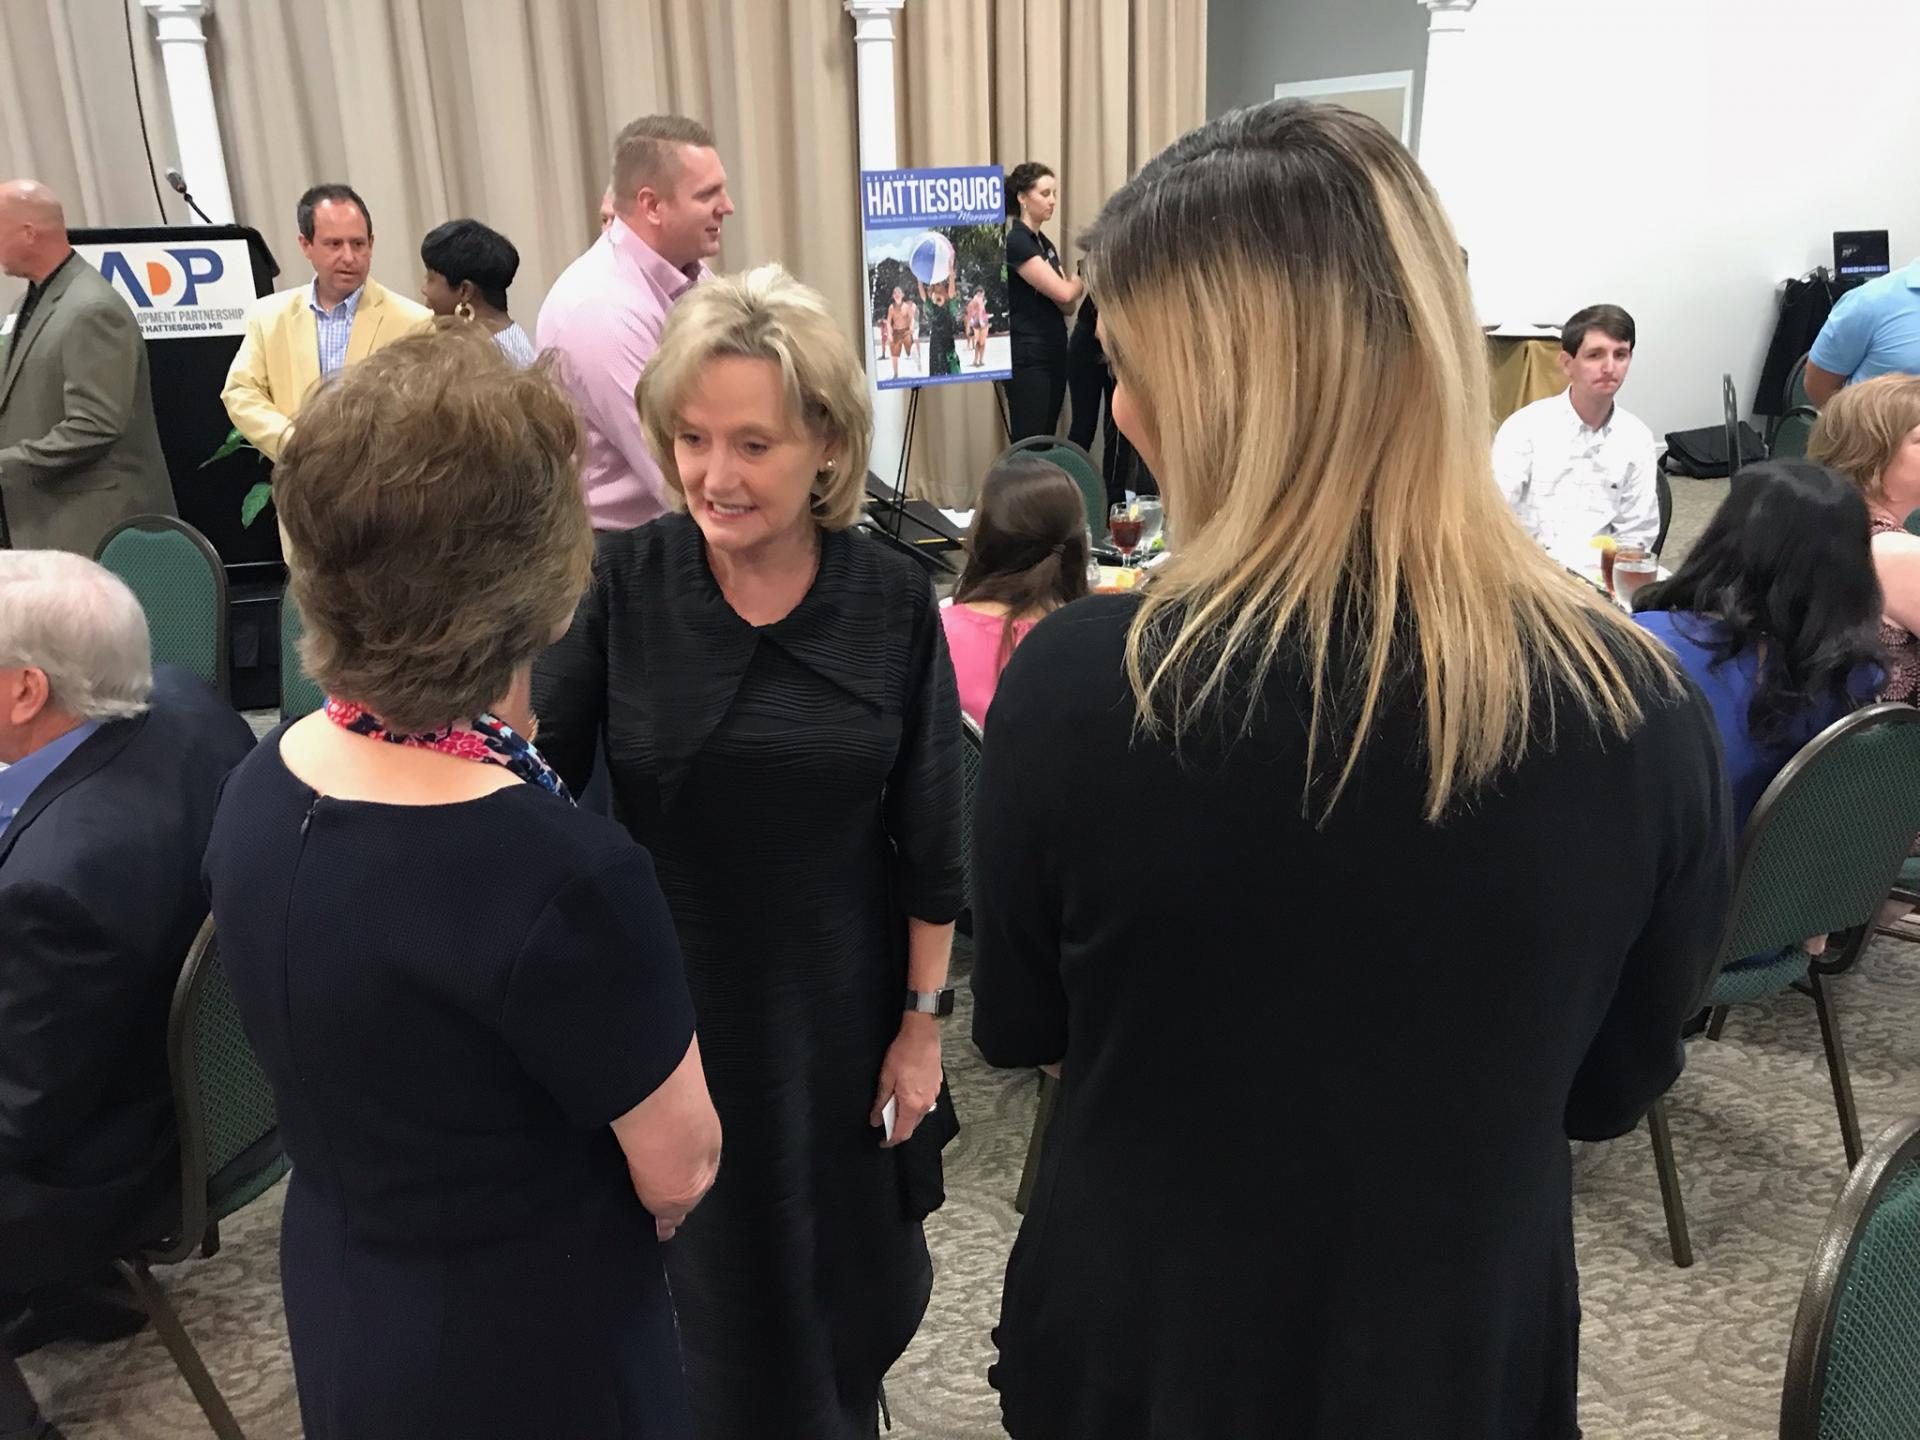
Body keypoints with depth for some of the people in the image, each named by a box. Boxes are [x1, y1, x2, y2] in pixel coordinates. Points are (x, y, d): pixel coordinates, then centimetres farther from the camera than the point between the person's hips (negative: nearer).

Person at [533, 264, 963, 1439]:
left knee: (855, 1295, 21)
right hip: (669, 1016, -1)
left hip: (843, 1016, 1)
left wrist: (923, 1020, -1)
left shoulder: (895, 599, -10)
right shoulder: (621, 588, -12)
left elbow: (931, 836, -4)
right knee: (713, 1298, 17)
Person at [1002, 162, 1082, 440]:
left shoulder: (1045, 242, 14)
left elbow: (1066, 305, 9)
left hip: (1054, 352, 9)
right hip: (1027, 357, -9)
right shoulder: (1015, 242, -14)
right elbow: (1063, 292, -19)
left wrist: (1079, 284, -12)